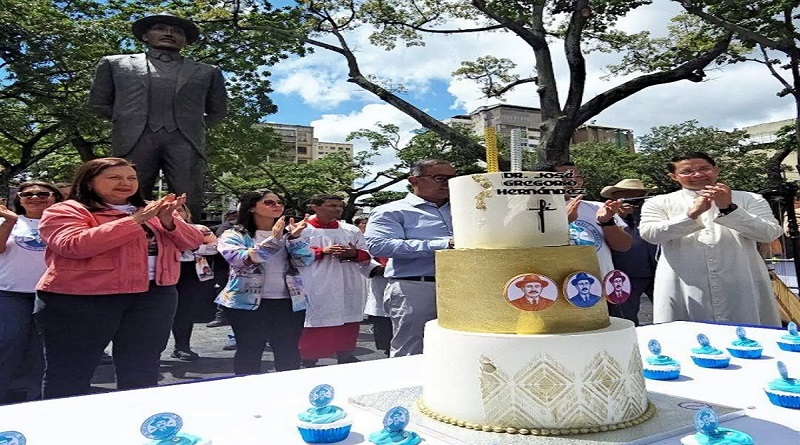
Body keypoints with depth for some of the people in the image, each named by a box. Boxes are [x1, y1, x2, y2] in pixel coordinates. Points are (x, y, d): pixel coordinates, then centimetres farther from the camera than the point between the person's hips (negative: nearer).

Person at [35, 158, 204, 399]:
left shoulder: (151, 211, 13)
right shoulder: (66, 211, -2)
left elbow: (192, 241, 7)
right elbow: (74, 245, -21)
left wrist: (168, 221, -14)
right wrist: (135, 220, -19)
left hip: (154, 296, 5)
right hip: (82, 298, -4)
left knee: (142, 369, 13)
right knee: (71, 372, 6)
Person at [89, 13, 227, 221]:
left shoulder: (206, 71, 21)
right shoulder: (115, 63, 21)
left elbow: (217, 111, 23)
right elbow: (99, 102, 21)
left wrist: (193, 126, 11)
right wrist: (126, 121, 11)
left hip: (186, 141, 0)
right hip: (134, 139, 1)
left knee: (189, 204, -14)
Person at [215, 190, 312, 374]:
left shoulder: (287, 233, 10)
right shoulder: (234, 235, 0)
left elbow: (304, 261, 0)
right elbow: (241, 259, -19)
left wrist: (295, 237, -15)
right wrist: (273, 239, -22)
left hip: (289, 303, 3)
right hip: (248, 303, -3)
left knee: (289, 352, 8)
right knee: (249, 352, 5)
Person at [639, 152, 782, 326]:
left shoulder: (750, 199, 9)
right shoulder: (658, 203, 6)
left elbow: (769, 233, -3)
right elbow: (650, 234, -10)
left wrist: (728, 209, -15)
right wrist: (692, 214, -20)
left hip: (742, 287, 1)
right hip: (685, 288, -1)